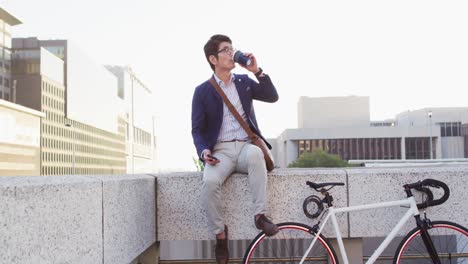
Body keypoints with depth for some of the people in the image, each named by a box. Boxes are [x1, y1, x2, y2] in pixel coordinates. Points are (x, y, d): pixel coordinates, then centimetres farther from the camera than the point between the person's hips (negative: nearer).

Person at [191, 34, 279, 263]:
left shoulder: (244, 82, 14)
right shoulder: (202, 91, 5)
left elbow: (272, 97, 4)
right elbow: (197, 129, 5)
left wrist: (257, 71, -6)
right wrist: (204, 151, -15)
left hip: (245, 147, 2)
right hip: (220, 151, -1)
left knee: (255, 153, -37)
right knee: (210, 182, -33)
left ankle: (260, 215, -27)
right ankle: (220, 234, -11)